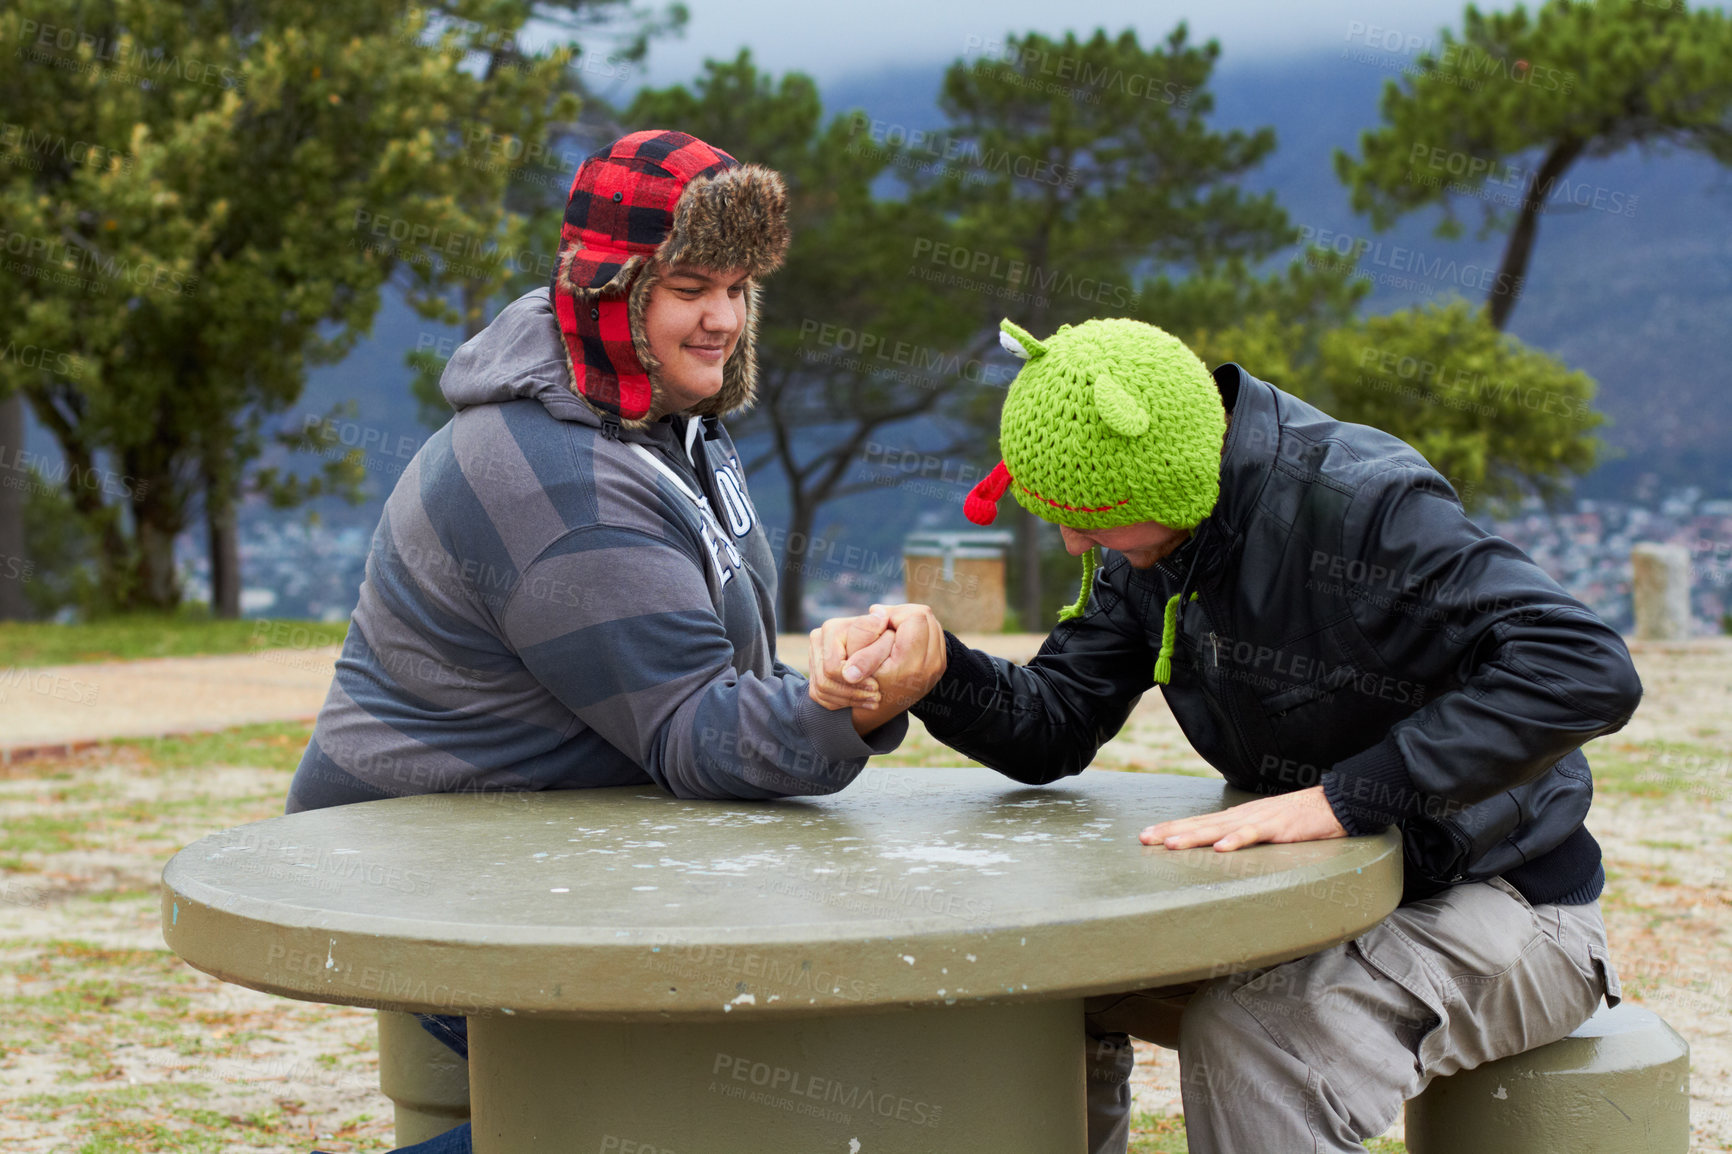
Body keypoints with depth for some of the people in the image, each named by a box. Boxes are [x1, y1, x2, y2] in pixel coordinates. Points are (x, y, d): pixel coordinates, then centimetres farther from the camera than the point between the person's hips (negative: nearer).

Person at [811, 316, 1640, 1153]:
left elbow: (1589, 673, -36)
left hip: (1496, 904, -8)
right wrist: (933, 664, -19)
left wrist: (1343, 797, -37)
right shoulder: (1148, 545, -1)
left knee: (1242, 1037, -32)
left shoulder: (1363, 505, -26)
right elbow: (1052, 732, 2)